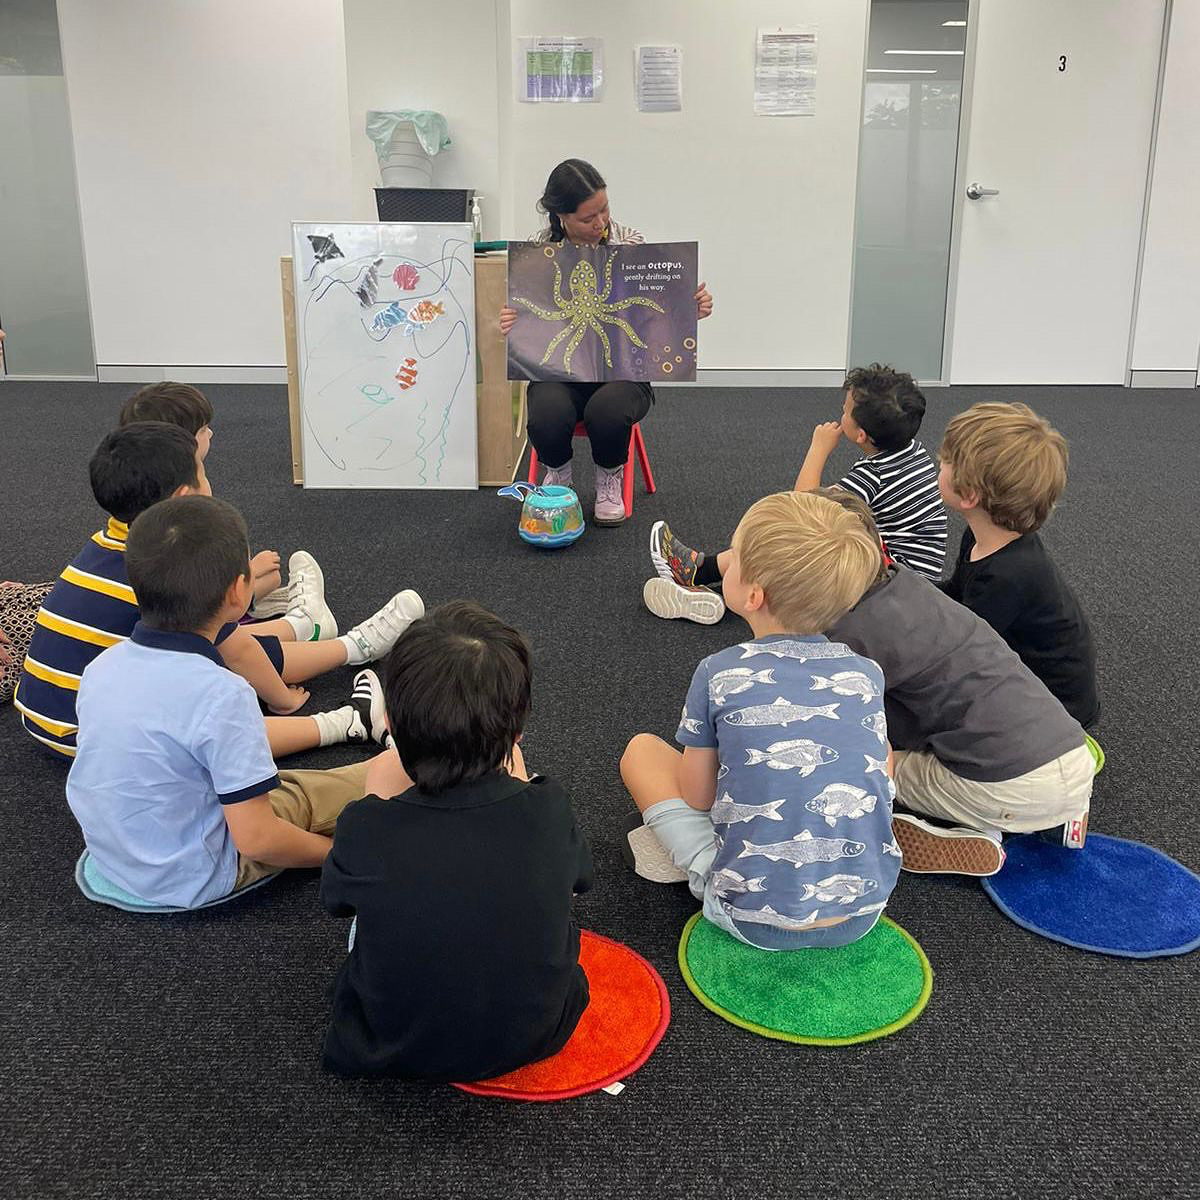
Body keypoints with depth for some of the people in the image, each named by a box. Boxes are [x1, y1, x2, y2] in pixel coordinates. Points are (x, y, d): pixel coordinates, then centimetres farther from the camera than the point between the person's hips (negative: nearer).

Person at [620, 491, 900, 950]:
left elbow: (698, 797, -1)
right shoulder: (867, 674, -1)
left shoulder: (719, 674, -11)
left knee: (641, 749, 9)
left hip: (755, 920, -3)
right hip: (864, 912, 3)